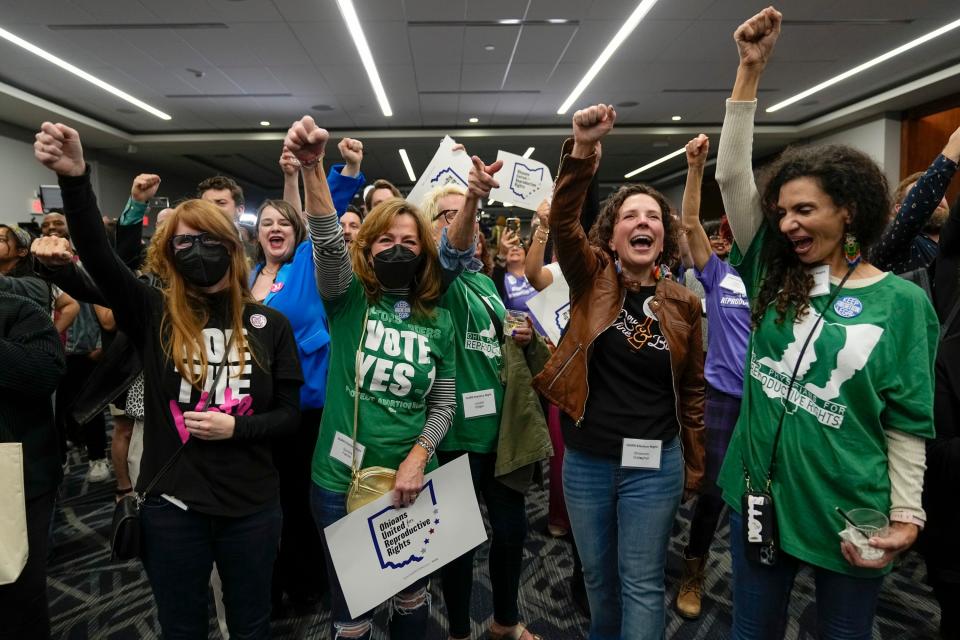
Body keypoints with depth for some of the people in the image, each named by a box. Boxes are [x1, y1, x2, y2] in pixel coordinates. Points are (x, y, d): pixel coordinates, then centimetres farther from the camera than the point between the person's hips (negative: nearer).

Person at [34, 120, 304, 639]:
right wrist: (75, 179, -32)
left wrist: (235, 427, -16)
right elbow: (97, 256, -19)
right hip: (172, 505, 0)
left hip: (251, 505, 0)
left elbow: (290, 413, 0)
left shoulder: (270, 324, -2)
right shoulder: (155, 316, -3)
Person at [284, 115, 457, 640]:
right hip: (340, 482, -2)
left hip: (410, 481, 3)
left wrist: (417, 458, -13)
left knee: (411, 595, 21)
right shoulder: (348, 298, -6)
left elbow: (444, 404, 2)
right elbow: (327, 243, -26)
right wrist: (312, 167, -40)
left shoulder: (438, 321, 1)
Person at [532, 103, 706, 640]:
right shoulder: (592, 278, -3)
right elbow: (562, 221, -21)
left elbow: (693, 389, 5)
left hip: (654, 464, -1)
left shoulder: (683, 304, -2)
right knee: (597, 575, 20)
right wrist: (583, 151, -35)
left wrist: (695, 465, 8)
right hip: (585, 461, 1)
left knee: (642, 584, 8)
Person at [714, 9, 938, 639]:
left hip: (847, 512, -2)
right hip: (761, 493, 3)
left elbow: (908, 422, -4)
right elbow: (733, 177, -6)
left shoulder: (901, 302, -7)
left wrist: (906, 516, -10)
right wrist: (750, 71, -10)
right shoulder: (775, 277, 0)